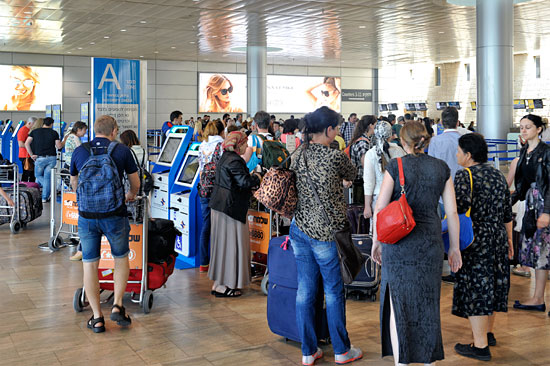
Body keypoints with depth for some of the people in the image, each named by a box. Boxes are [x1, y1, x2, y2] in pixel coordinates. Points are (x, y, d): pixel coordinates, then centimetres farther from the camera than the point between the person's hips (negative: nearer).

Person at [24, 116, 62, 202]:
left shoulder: (35, 131, 4)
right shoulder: (54, 133, 1)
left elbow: (26, 143, -3)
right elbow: (59, 146, 0)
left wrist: (31, 155, 2)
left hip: (40, 158, 0)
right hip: (51, 158, 0)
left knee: (38, 175, 18)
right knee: (47, 177, 7)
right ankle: (45, 197, 9)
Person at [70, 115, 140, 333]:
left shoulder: (79, 152, 7)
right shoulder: (122, 151, 1)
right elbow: (135, 183, 12)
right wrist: (131, 196, 35)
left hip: (86, 215, 1)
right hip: (114, 215, -1)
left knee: (90, 264, 9)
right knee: (121, 259, 18)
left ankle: (97, 318, 13)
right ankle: (117, 306, 8)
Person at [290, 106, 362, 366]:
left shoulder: (298, 154, 5)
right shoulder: (335, 156, -13)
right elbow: (352, 175, 6)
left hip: (299, 229, 6)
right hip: (326, 232, -6)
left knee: (305, 291, 10)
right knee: (334, 292, 7)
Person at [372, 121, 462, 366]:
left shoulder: (395, 167, -7)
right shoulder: (441, 168, 2)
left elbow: (379, 209, -7)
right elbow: (452, 212, 3)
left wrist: (376, 241, 5)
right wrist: (454, 247, 11)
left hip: (398, 242, -3)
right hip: (430, 243, 3)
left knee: (398, 304, 7)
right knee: (428, 303, 15)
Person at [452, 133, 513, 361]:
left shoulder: (465, 175, -13)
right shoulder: (498, 176, 10)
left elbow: (459, 211, -24)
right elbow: (507, 214, 15)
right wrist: (509, 240, 22)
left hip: (475, 241, -8)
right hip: (498, 239, 8)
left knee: (474, 289, -2)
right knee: (491, 285, 19)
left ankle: (481, 346, 1)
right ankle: (488, 333, 33)